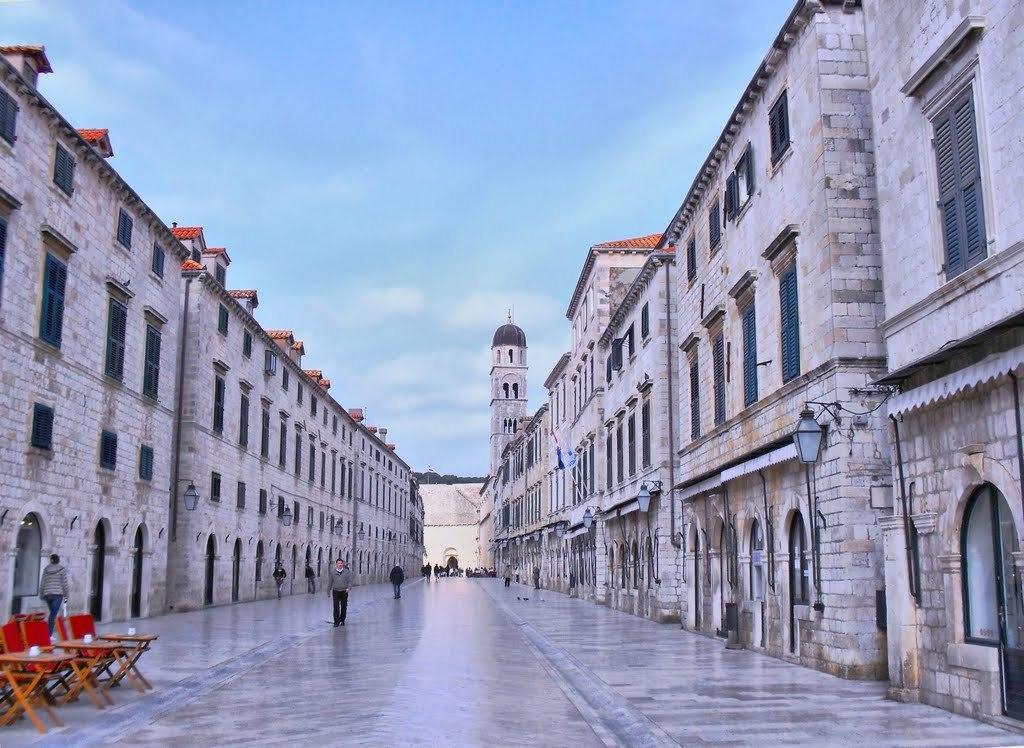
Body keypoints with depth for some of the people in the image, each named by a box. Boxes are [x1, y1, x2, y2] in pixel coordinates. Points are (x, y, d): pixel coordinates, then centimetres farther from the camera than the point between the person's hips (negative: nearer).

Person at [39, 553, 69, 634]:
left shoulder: (46, 569, 6)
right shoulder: (62, 570, -3)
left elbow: (42, 584, 8)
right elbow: (64, 583, -4)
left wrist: (41, 595, 17)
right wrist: (66, 594, 4)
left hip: (47, 594, 4)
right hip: (58, 594, -4)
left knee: (53, 613, 18)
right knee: (53, 614, -6)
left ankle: (50, 632, 18)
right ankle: (49, 634, -11)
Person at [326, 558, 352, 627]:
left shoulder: (347, 572, 0)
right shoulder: (332, 572, 1)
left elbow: (350, 580, -1)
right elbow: (330, 582, 6)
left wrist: (348, 588, -18)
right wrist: (328, 592, 8)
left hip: (344, 592, 1)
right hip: (335, 592, -1)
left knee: (344, 607, 9)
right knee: (336, 608, -5)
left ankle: (342, 620, 25)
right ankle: (336, 622, 0)